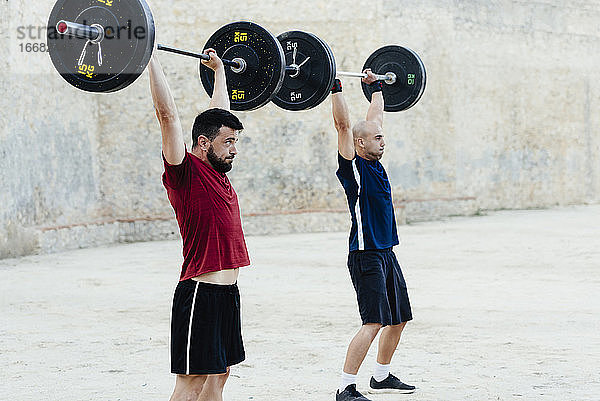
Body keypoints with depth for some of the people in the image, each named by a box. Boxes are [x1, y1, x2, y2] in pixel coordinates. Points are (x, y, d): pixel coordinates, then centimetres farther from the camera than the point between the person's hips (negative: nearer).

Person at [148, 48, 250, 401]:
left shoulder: (217, 171, 12)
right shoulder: (185, 171, -10)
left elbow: (220, 112, 25)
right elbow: (168, 114, -18)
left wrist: (220, 70, 34)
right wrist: (151, 61, -18)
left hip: (227, 292, 9)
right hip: (200, 295, -9)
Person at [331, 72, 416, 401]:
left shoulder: (374, 163, 12)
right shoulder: (353, 165, -10)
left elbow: (375, 117, 24)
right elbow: (343, 124, -19)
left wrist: (376, 87, 29)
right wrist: (335, 87, -20)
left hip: (387, 253, 9)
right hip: (366, 256, -9)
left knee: (398, 319, 15)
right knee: (374, 323, -14)